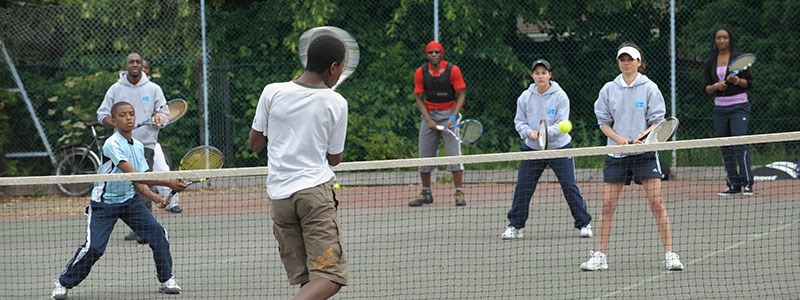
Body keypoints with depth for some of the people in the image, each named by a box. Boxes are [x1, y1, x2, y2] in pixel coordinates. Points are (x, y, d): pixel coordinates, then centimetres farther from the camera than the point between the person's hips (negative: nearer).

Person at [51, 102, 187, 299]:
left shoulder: (138, 146, 4)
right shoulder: (112, 144, -21)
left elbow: (137, 182, 6)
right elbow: (133, 175, -28)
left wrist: (155, 197, -13)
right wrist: (168, 183, -31)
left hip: (129, 201, 6)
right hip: (104, 203, -6)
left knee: (157, 233, -10)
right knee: (93, 248, -14)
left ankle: (166, 279, 4)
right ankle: (63, 283, 6)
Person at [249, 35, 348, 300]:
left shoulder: (272, 92, 1)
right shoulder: (336, 103, -3)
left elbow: (255, 143, 11)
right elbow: (335, 158, 9)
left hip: (279, 195, 4)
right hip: (315, 190, -4)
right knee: (331, 277, -8)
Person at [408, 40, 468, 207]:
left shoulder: (453, 70, -7)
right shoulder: (420, 72, 0)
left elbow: (461, 95, -6)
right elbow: (419, 98, 2)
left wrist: (453, 117, -17)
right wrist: (429, 120, -10)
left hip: (449, 113, -3)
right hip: (429, 114, 3)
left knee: (454, 154, -10)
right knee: (425, 155, 4)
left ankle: (459, 193, -8)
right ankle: (426, 193, 14)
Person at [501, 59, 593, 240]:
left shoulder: (560, 96, -9)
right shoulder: (525, 97, -1)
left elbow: (561, 124, -14)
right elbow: (519, 121, 3)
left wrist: (546, 132, -32)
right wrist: (529, 132, -18)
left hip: (559, 146, -3)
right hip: (532, 149, 3)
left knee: (570, 187, -6)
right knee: (522, 189, 0)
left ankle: (584, 224, 6)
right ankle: (514, 226, 12)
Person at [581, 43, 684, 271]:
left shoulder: (649, 88, -1)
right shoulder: (609, 90, 6)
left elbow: (657, 121, -1)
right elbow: (603, 122, 8)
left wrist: (642, 136, -20)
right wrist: (619, 138, -11)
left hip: (645, 152, -2)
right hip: (616, 155, 2)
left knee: (657, 203, -9)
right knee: (608, 205, 1)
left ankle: (669, 255, -4)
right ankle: (600, 256, 8)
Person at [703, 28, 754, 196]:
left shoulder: (738, 58, -1)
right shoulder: (710, 62, 10)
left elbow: (749, 83, -1)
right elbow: (706, 88, 9)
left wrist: (738, 81, -20)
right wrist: (716, 86, -12)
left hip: (739, 106, -4)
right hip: (720, 107, 4)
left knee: (740, 144, -15)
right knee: (726, 148, 2)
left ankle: (747, 184, -14)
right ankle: (733, 185, 6)